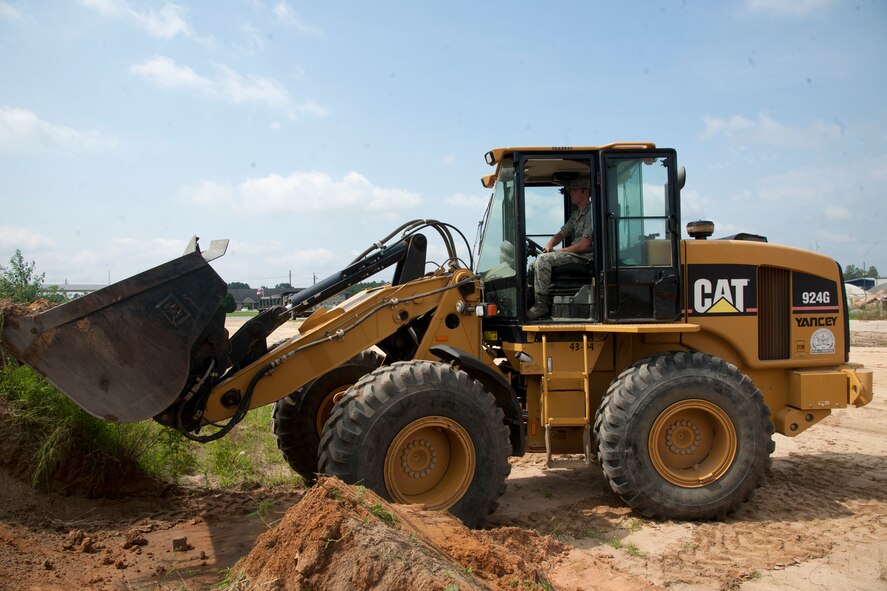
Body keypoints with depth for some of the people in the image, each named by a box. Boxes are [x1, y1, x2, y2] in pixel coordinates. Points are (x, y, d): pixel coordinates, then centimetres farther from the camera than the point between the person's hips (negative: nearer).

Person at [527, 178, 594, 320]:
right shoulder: (576, 214, 21)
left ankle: (542, 304, -21)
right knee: (536, 262, 5)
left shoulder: (592, 212, -12)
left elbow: (585, 244, -19)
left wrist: (561, 251, -10)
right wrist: (549, 245, -2)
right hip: (573, 254, 10)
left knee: (543, 259, -24)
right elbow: (561, 233, 20)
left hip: (585, 257, -10)